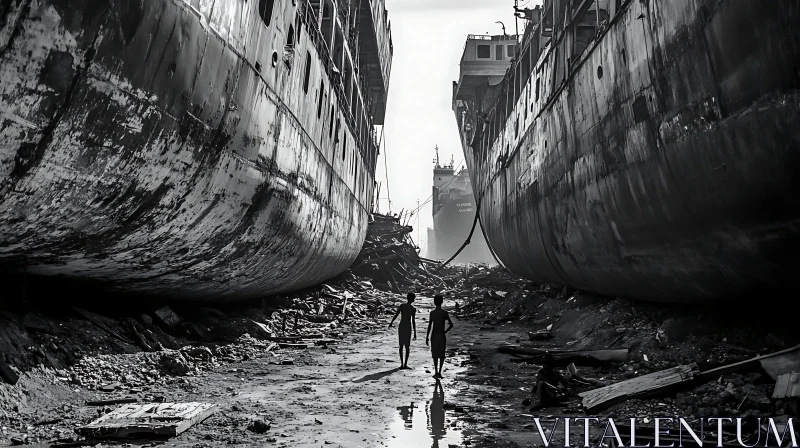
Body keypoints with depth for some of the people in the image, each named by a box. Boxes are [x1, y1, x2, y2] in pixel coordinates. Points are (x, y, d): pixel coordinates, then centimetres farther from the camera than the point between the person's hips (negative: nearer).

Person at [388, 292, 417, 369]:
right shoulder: (413, 309, -6)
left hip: (401, 327, 3)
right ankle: (405, 364, 0)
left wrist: (391, 323, 12)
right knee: (407, 347, 5)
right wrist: (415, 333, -3)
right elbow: (413, 321, -7)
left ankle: (402, 364, 8)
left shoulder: (402, 306, 0)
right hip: (408, 327, -2)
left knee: (401, 346, 11)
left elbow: (396, 315, -3)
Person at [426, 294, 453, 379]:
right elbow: (451, 325, -3)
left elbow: (429, 326, -10)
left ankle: (436, 372, -1)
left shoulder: (432, 313, -8)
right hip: (442, 336, 1)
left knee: (435, 355, 6)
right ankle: (439, 372, 9)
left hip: (434, 336, -1)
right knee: (442, 355, 10)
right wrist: (445, 332, 11)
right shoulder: (445, 313, -3)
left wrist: (427, 337, -4)